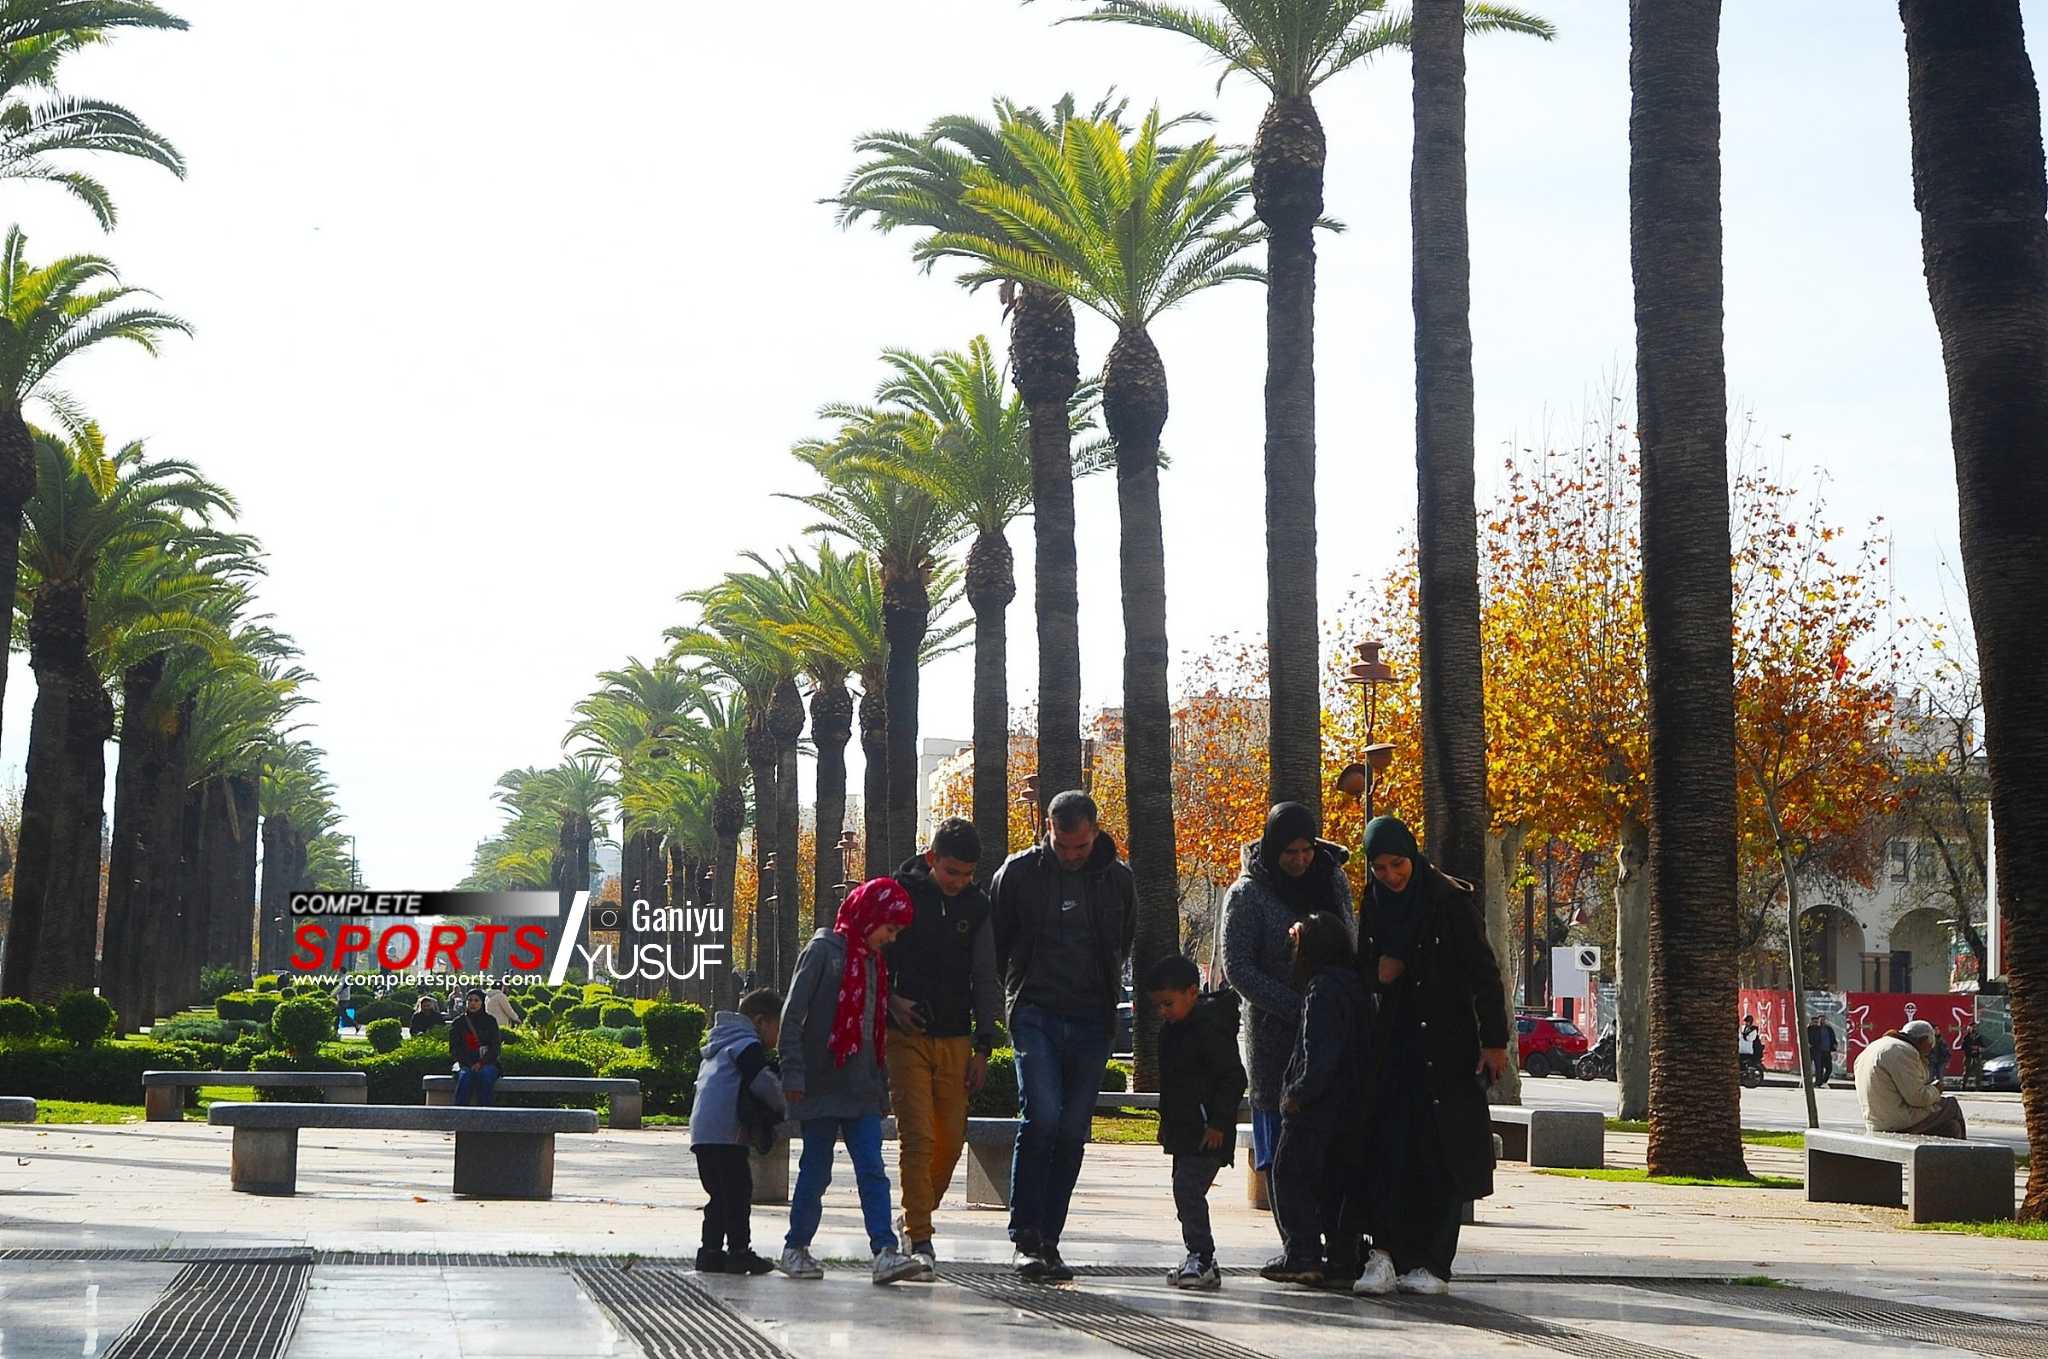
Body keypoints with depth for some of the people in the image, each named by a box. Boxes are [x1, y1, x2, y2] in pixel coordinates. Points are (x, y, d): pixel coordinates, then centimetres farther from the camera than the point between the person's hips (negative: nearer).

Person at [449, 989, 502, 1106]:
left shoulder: (490, 1021, 9)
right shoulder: (459, 1022, 11)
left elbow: (495, 1048, 3)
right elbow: (454, 1049, 5)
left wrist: (481, 1063, -13)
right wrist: (470, 1065, -10)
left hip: (487, 1063, 0)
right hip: (465, 1064, 0)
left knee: (484, 1074, -34)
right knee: (465, 1076, -33)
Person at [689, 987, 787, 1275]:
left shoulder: (719, 1046, 27)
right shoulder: (747, 1044, -5)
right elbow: (763, 1082, -17)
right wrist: (784, 1108, 1)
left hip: (702, 1133, 9)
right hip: (726, 1134, -9)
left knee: (720, 1194, 13)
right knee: (738, 1191, -5)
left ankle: (711, 1252, 13)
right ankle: (739, 1252, -4)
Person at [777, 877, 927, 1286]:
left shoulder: (874, 962, 15)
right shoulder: (823, 951, -6)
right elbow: (793, 1016, -10)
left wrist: (881, 1084, 16)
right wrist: (793, 1074, -15)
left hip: (861, 1090, 6)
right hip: (822, 1086, -6)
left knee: (873, 1171, -4)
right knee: (816, 1171, 3)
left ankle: (885, 1252, -11)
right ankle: (796, 1248, 18)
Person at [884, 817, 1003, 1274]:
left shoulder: (976, 905, 6)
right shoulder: (899, 893, -4)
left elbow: (985, 980, 10)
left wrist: (983, 1047, 5)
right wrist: (890, 999, -11)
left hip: (955, 1039, 4)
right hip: (907, 1035, -3)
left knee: (951, 1140, 3)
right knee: (917, 1138, -10)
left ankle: (918, 1214, 24)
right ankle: (919, 1239, -5)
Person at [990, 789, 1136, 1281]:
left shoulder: (1118, 879, 7)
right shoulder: (1019, 872, 0)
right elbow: (995, 944, 8)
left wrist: (1106, 997, 14)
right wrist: (1006, 1001, 5)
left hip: (1091, 1021, 3)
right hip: (1035, 1014, -3)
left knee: (1073, 1132, 4)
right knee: (1041, 1117, -17)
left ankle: (1047, 1240, 12)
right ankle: (1025, 1237, -10)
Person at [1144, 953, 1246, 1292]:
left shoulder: (1210, 1026, -17)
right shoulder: (1172, 1029, 13)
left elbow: (1233, 1077, -18)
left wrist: (1218, 1123, -19)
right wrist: (1166, 1121, 24)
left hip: (1207, 1134, -10)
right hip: (1184, 1131, 10)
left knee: (1188, 1190, -16)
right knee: (1184, 1192, 13)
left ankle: (1202, 1260, -13)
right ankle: (1199, 1260, 21)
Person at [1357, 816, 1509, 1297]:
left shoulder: (1450, 900, -8)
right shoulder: (1375, 905, 7)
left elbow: (1484, 972, -9)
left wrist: (1494, 1040, -12)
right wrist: (1376, 974, 1)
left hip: (1446, 1041, -4)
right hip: (1394, 1041, 4)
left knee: (1440, 1153, -1)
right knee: (1389, 1146, -5)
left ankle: (1433, 1263, 4)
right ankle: (1386, 1255, -7)